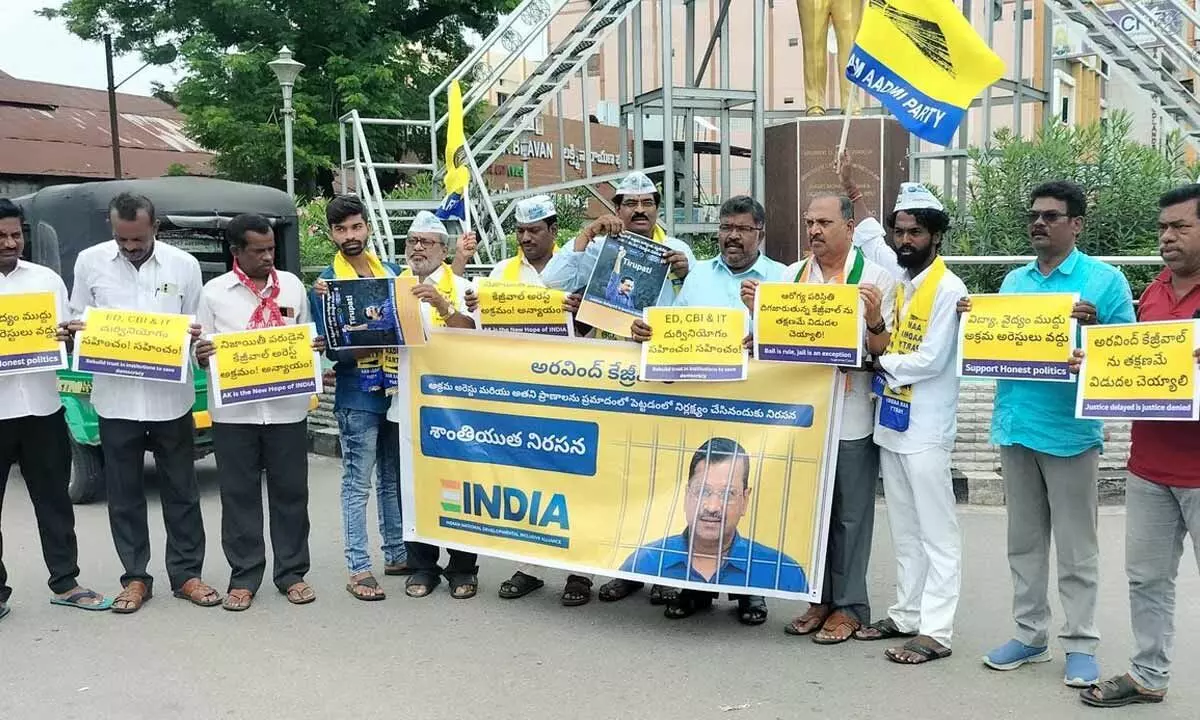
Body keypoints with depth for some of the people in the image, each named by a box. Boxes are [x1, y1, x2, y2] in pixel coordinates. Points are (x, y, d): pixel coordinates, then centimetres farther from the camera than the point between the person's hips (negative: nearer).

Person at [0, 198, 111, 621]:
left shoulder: (47, 279, 8)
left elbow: (65, 337, 12)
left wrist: (66, 338, -12)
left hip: (42, 406, 2)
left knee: (53, 499, 10)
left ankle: (64, 583, 19)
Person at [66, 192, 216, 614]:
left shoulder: (184, 265, 0)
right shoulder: (90, 262, 2)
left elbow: (198, 325, 7)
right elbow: (78, 320, 11)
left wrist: (195, 335, -15)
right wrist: (77, 329, -11)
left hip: (171, 396, -1)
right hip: (116, 397, 1)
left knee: (181, 491, 9)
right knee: (124, 494, 9)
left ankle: (186, 574, 21)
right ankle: (135, 578, 22)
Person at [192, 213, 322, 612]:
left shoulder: (292, 285, 9)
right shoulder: (214, 292, 4)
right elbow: (203, 353, 6)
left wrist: (317, 346, -5)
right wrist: (202, 354, -17)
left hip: (287, 408, 1)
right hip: (235, 411, -1)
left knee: (290, 492, 7)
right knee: (239, 495, 6)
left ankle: (292, 573, 19)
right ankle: (244, 578, 17)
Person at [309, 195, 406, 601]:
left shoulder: (391, 271, 11)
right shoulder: (326, 282, -3)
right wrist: (363, 347, -25)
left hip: (396, 390, 5)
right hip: (357, 396, -5)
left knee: (394, 480, 14)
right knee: (358, 484, -2)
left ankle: (397, 553, 26)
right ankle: (359, 569, 4)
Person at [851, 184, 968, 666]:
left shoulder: (948, 290, -10)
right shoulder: (895, 284, 12)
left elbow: (930, 361, -16)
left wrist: (883, 362, -8)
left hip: (925, 430, -8)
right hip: (890, 423, 8)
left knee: (936, 534, 1)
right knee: (904, 530, 15)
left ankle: (935, 631, 6)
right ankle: (906, 614, 25)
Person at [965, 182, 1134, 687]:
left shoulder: (1105, 279, -3)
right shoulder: (1014, 281, 13)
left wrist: (1094, 325, -23)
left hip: (1069, 430, -5)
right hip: (1014, 426, 5)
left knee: (1075, 546, 5)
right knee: (1024, 539, 14)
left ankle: (1081, 643, 18)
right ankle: (1029, 633, 25)